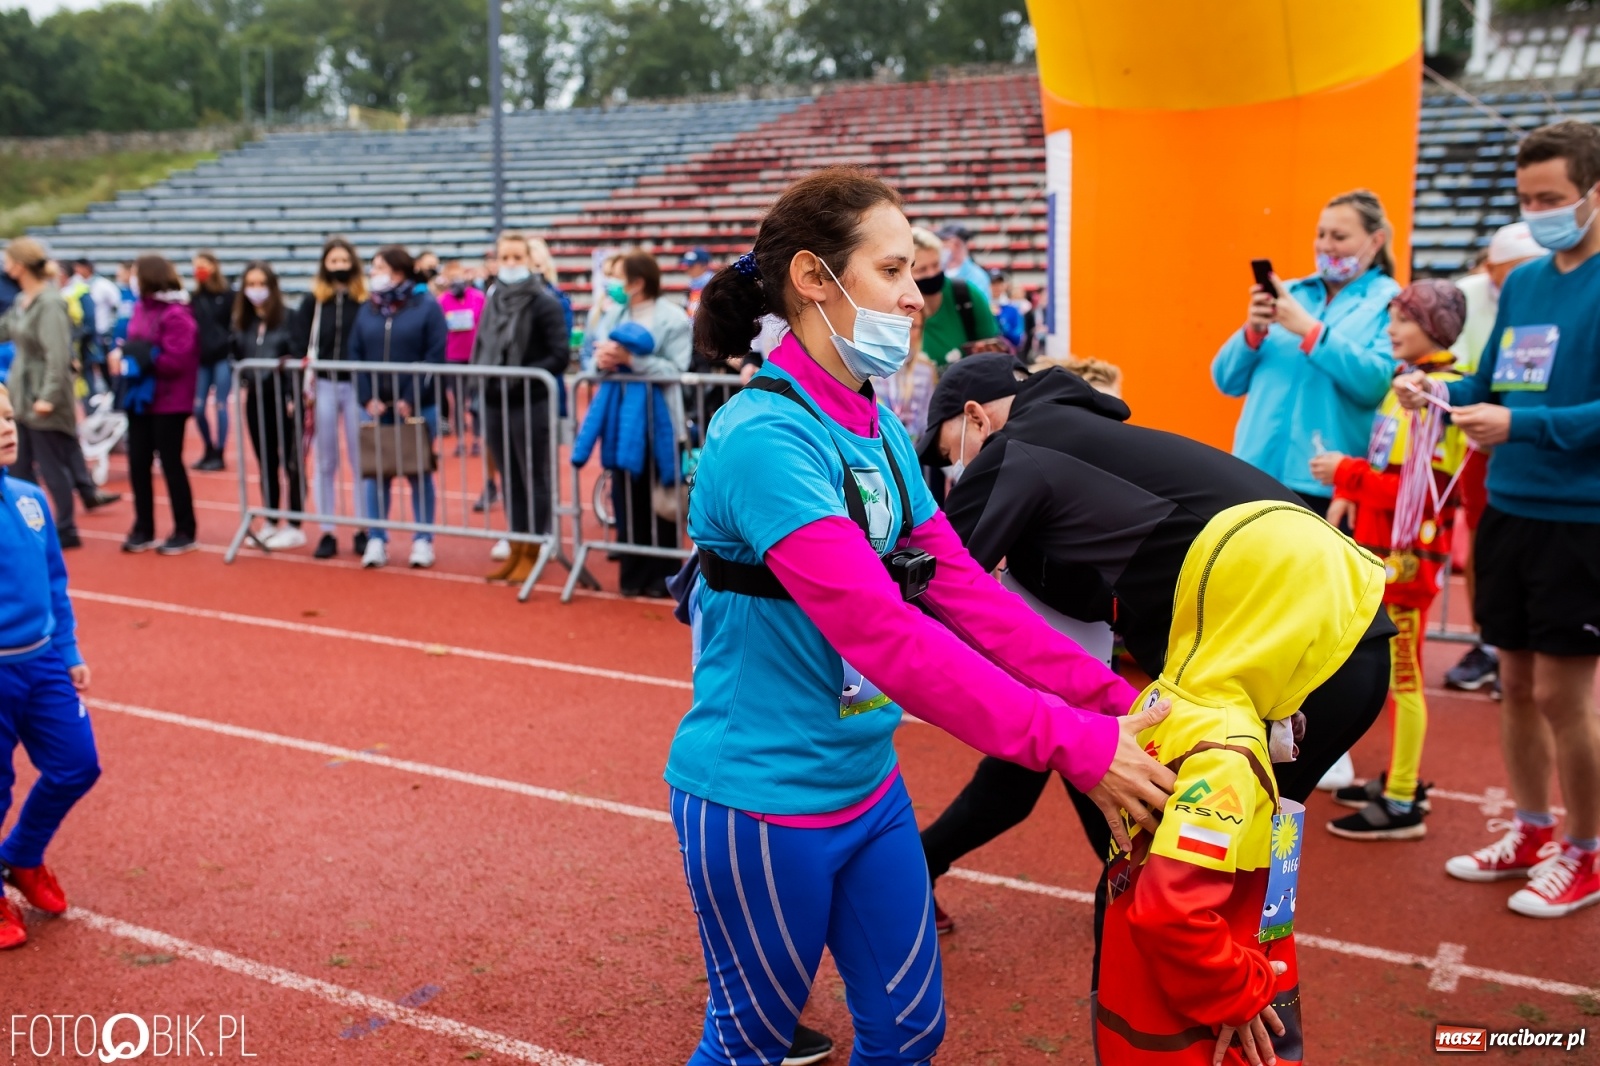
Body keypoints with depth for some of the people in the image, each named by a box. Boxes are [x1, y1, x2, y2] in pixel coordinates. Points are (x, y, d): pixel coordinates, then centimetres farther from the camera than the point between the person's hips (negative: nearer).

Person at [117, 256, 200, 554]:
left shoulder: (176, 314, -16)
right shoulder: (141, 307, 8)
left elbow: (177, 360, -22)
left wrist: (137, 364, -18)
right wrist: (122, 358, -4)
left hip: (168, 401, -8)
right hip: (140, 398, 8)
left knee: (170, 463, 1)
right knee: (137, 463, 10)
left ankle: (185, 532, 13)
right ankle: (143, 529, 22)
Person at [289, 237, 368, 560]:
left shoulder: (366, 302, -3)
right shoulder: (312, 302, 3)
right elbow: (298, 342, 0)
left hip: (356, 385, -2)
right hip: (323, 385, 2)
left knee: (360, 460, 4)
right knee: (326, 463, 8)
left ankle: (363, 530, 14)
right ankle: (327, 533, 15)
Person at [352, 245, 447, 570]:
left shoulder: (426, 306, -3)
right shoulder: (367, 310, 9)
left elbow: (436, 355, -9)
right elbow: (356, 355, 7)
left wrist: (411, 400, -14)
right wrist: (368, 398, -6)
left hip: (417, 407, -4)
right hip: (377, 407, 4)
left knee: (419, 473, 4)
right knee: (376, 473, 5)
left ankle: (423, 540, 12)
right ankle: (376, 540, 12)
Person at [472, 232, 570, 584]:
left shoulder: (545, 302, -8)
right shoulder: (493, 301, 10)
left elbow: (559, 357, -12)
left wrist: (519, 377, -19)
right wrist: (483, 375, 2)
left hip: (531, 403, -6)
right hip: (495, 404, 6)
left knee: (534, 479, 4)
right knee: (509, 479, 13)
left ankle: (531, 553, 13)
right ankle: (515, 550, 22)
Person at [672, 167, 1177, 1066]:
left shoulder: (881, 432, 2)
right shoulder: (766, 437, -25)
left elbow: (966, 593, 0)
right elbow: (885, 634, -31)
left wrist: (1115, 702, -8)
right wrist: (1073, 745, -30)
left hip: (869, 787, 8)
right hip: (761, 805, -7)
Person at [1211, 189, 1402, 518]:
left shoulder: (1391, 304, 3)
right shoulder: (1289, 293, 15)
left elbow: (1376, 383, -15)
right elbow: (1228, 381, 12)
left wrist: (1309, 329, -16)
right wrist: (1253, 332, -7)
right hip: (1257, 473, 4)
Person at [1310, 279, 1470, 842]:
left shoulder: (1442, 394, -15)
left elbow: (1426, 491, -21)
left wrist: (1349, 473, -18)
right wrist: (1346, 492, 0)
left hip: (1409, 554, -9)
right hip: (1382, 549, 9)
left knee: (1402, 675, -3)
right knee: (1392, 672, 16)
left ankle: (1403, 805, 5)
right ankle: (1399, 779, 28)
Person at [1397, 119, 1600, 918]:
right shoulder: (1521, 283, 9)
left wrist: (1518, 424, -25)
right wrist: (1440, 392, -4)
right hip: (1507, 512, 6)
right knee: (1515, 683, 14)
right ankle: (1532, 834, 31)